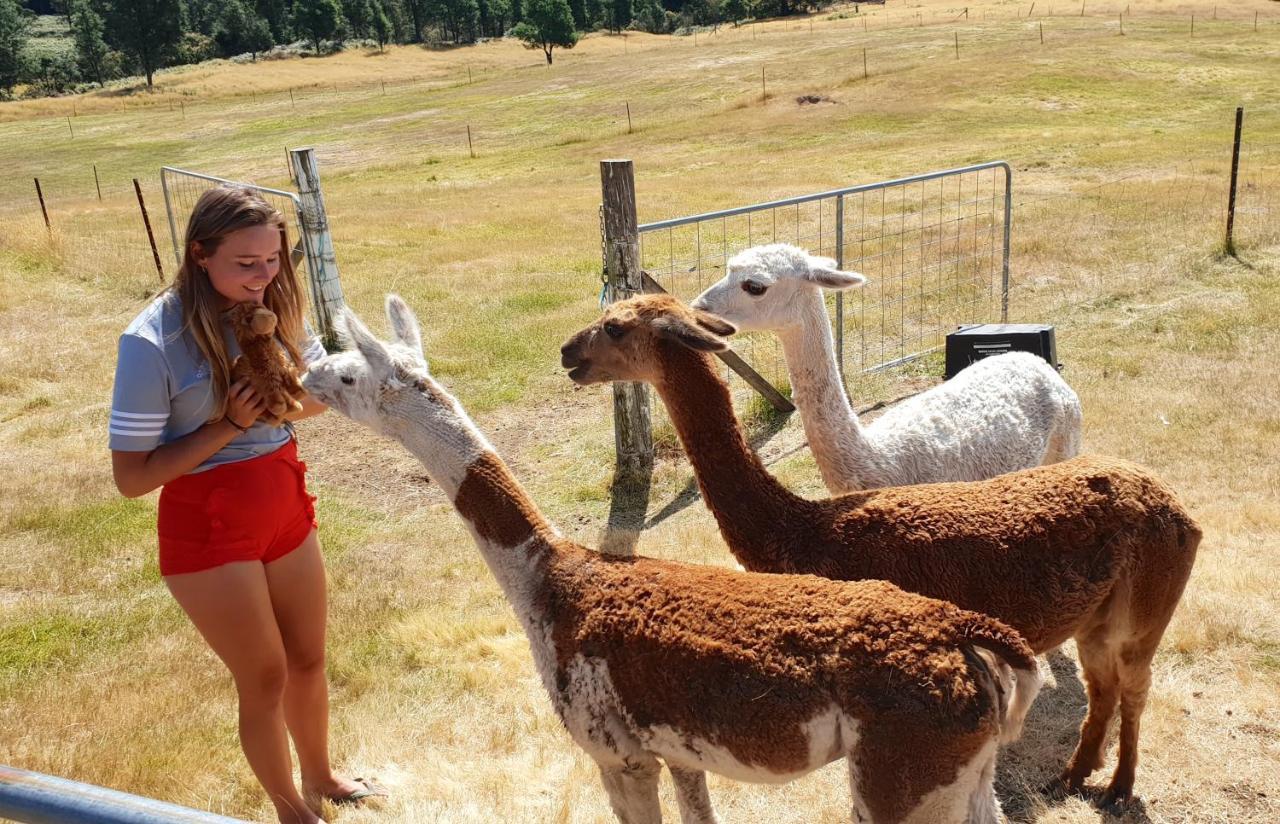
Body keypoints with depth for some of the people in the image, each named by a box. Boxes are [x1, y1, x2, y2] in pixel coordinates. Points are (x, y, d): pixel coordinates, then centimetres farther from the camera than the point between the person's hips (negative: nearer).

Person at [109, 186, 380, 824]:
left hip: (286, 506, 5)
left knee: (308, 659, 20)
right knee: (265, 677, 10)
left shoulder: (272, 307, -7)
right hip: (208, 528, -5)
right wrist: (228, 425, -25)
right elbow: (132, 476, -18)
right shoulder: (154, 342, -22)